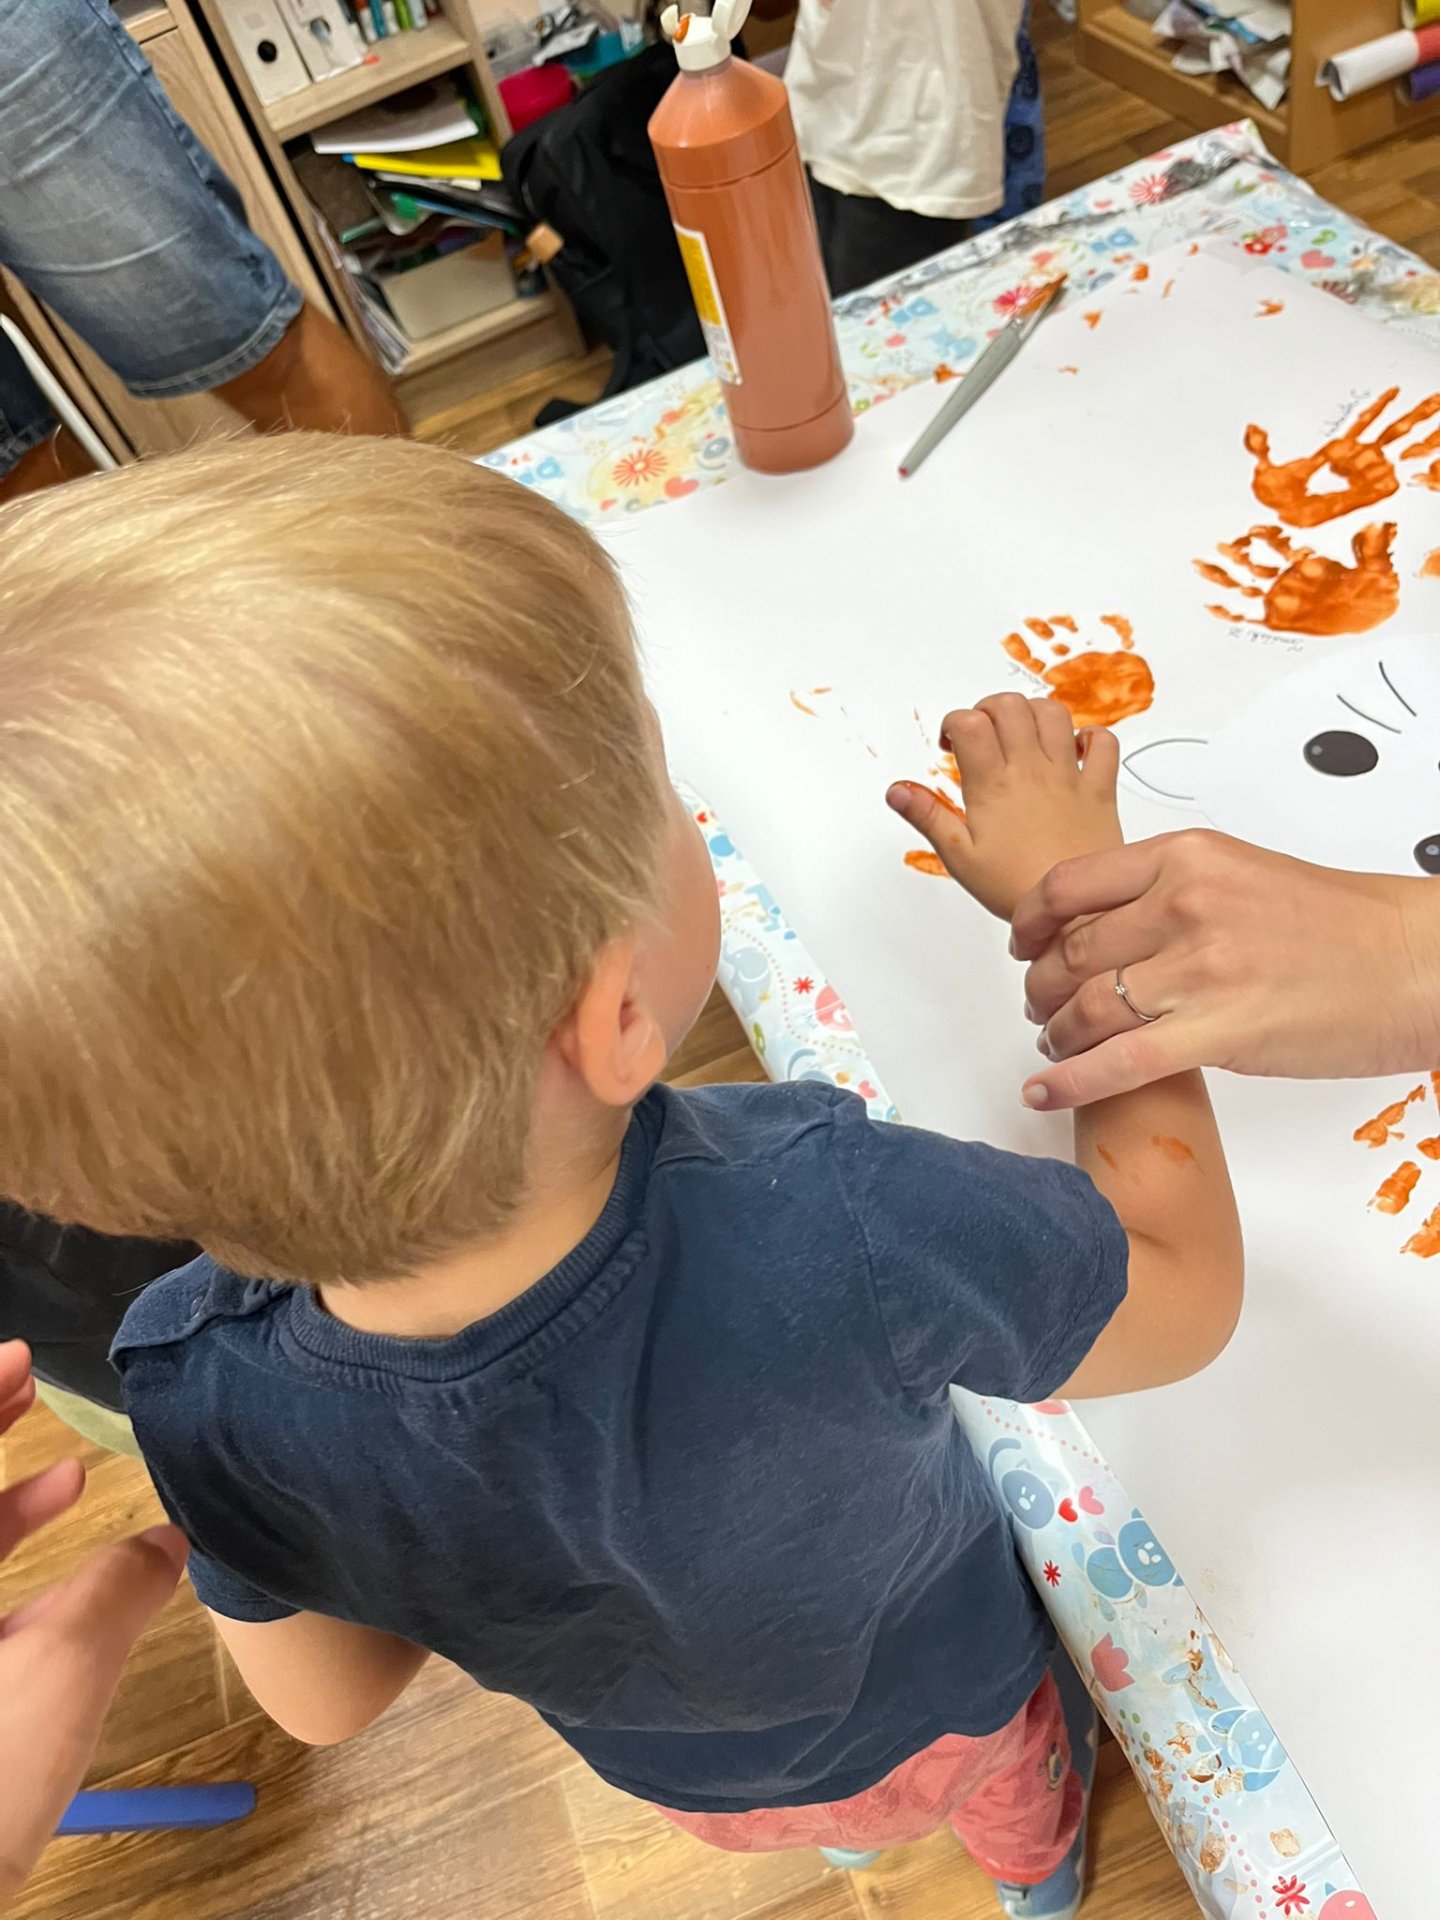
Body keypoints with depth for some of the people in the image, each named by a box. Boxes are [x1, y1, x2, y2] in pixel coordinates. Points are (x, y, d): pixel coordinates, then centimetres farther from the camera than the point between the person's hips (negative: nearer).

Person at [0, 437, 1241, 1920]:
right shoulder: (827, 1230, -51)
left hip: (671, 1778, 3)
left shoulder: (195, 1395, -37)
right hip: (941, 1704, -2)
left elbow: (325, 1700, -15)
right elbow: (1186, 1283, -28)